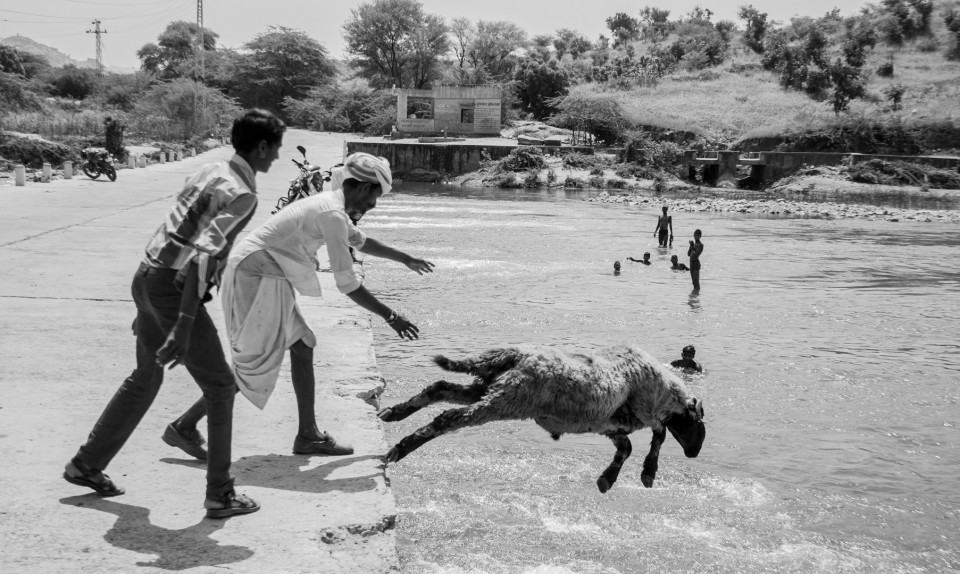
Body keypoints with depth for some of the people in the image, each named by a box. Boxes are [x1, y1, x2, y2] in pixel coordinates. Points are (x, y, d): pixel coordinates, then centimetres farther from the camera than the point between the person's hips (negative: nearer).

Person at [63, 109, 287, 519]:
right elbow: (203, 255, -25)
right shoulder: (241, 194, -15)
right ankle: (219, 495, 11)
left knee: (146, 378, 25)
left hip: (148, 276, 9)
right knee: (220, 388, 4)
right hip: (174, 287, -9)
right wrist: (182, 329, -28)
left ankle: (86, 465, 35)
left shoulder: (210, 173, 12)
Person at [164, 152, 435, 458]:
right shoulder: (333, 215, -18)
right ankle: (184, 426, 5)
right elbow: (347, 284, -18)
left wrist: (406, 259, 43)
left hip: (267, 280, 10)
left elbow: (360, 241, 34)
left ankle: (308, 435, 18)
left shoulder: (331, 205, 13)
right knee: (254, 364, -4)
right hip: (257, 280, -10)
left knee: (302, 348, 11)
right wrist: (390, 316, -10)